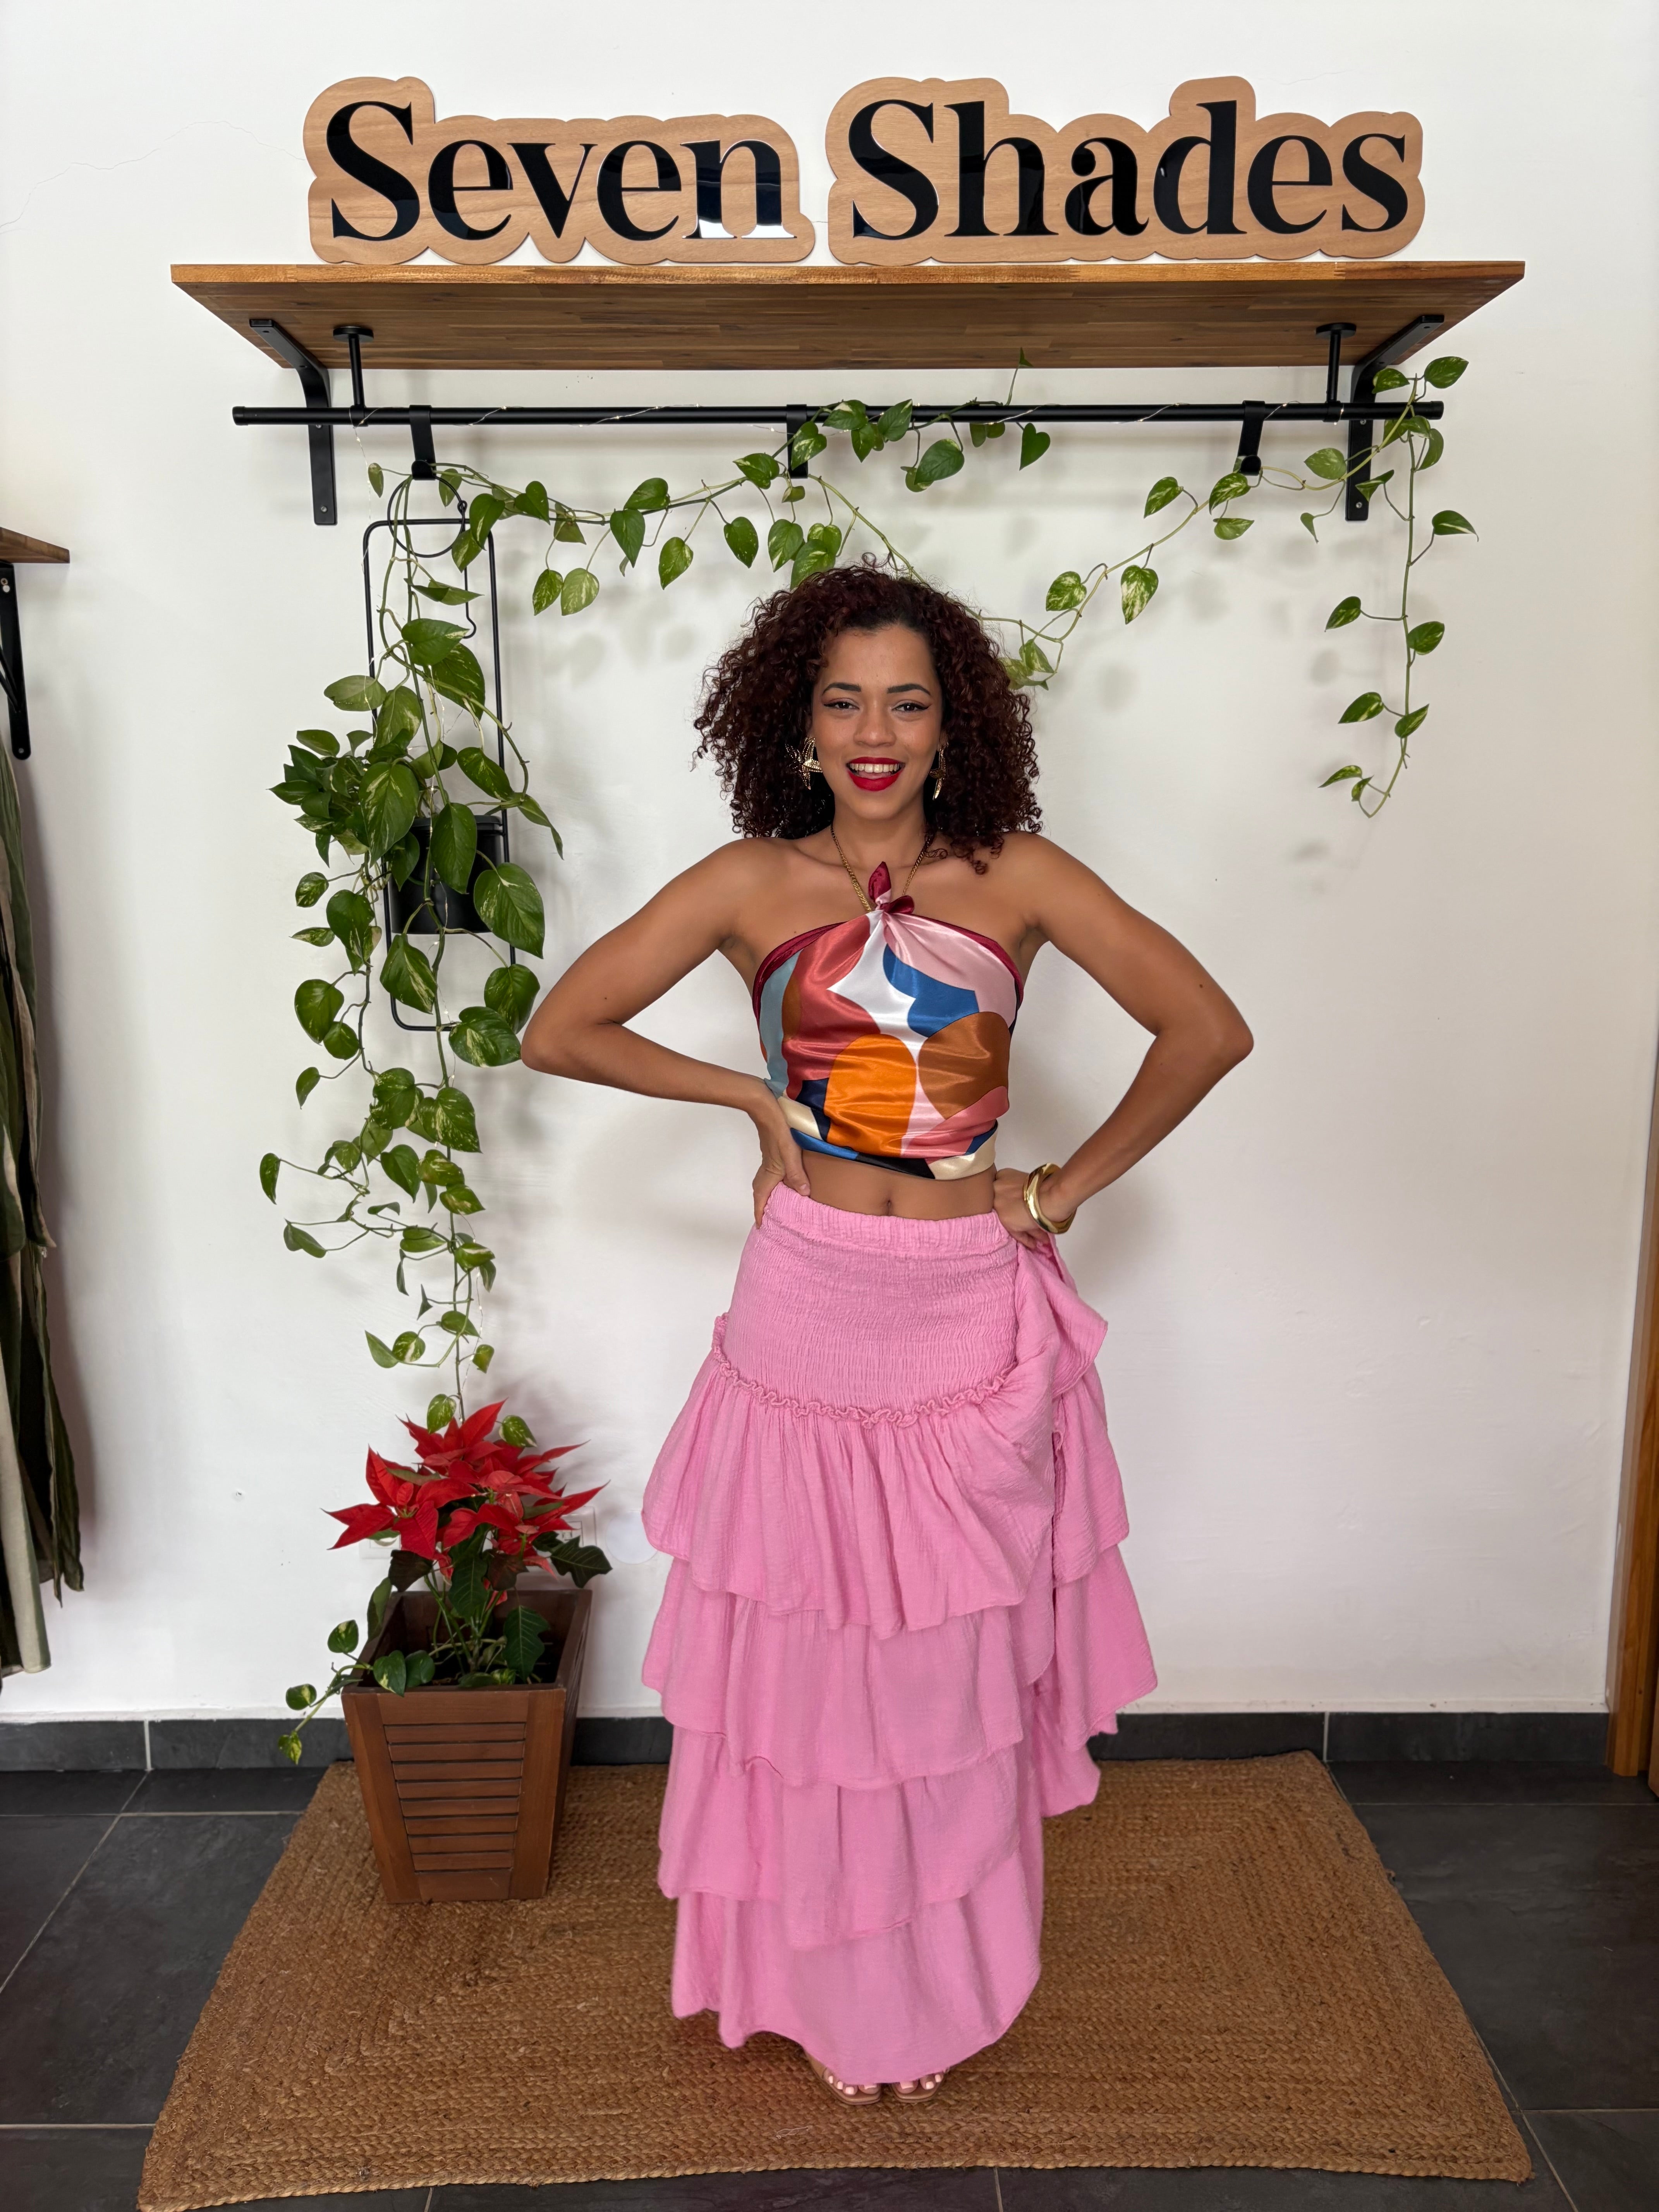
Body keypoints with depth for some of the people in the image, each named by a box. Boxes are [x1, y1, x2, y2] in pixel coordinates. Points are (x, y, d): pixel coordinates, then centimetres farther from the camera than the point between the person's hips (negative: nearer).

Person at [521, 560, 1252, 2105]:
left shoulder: (1019, 879, -2)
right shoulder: (750, 884, -2)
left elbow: (1209, 1029, -1)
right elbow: (557, 1032, -1)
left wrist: (1071, 1186, -2)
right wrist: (753, 1098, -2)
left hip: (975, 1317, 1)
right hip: (810, 1307, 0)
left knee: (953, 1662, 14)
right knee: (813, 1657, 11)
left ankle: (943, 1979, 39)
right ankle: (827, 1978, 36)